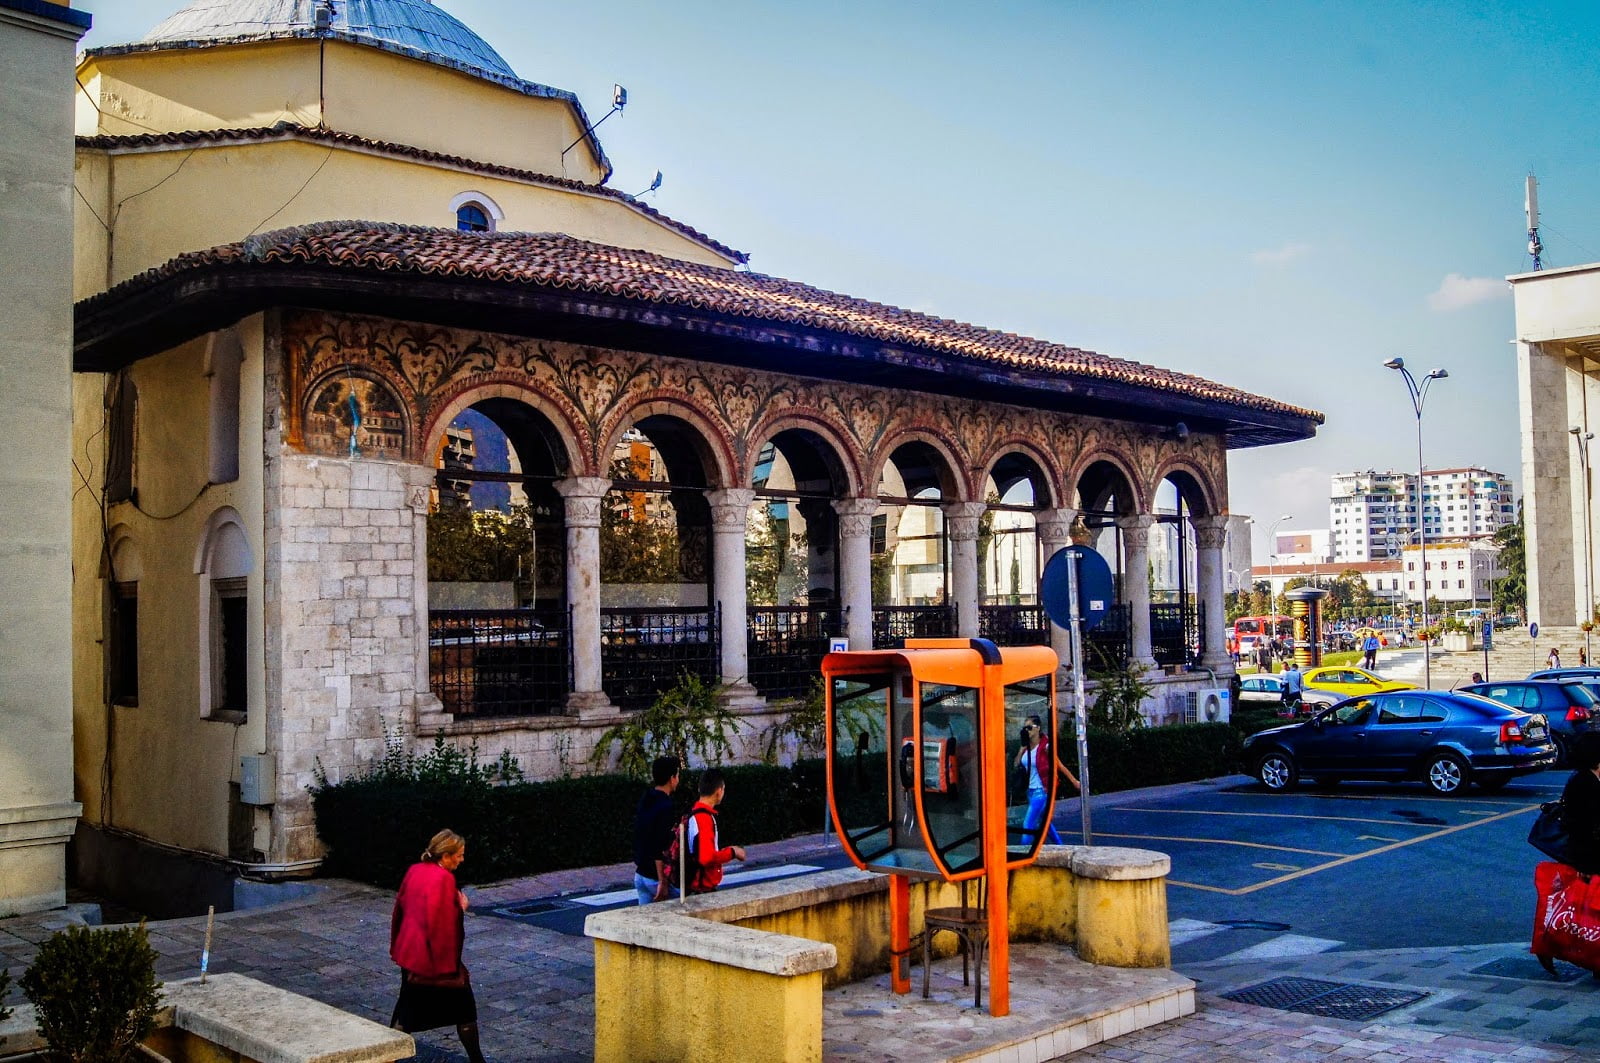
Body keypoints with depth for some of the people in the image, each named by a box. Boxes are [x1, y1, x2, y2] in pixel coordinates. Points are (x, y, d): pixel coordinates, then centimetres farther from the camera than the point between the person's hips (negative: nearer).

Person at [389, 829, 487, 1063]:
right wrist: (461, 908, -8)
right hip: (437, 954, -8)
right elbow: (446, 921, -26)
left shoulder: (414, 871, 5)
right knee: (463, 1005, 6)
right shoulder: (443, 878, -20)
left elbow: (399, 907, 14)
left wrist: (396, 946, 22)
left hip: (410, 951, 8)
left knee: (408, 1004, 19)